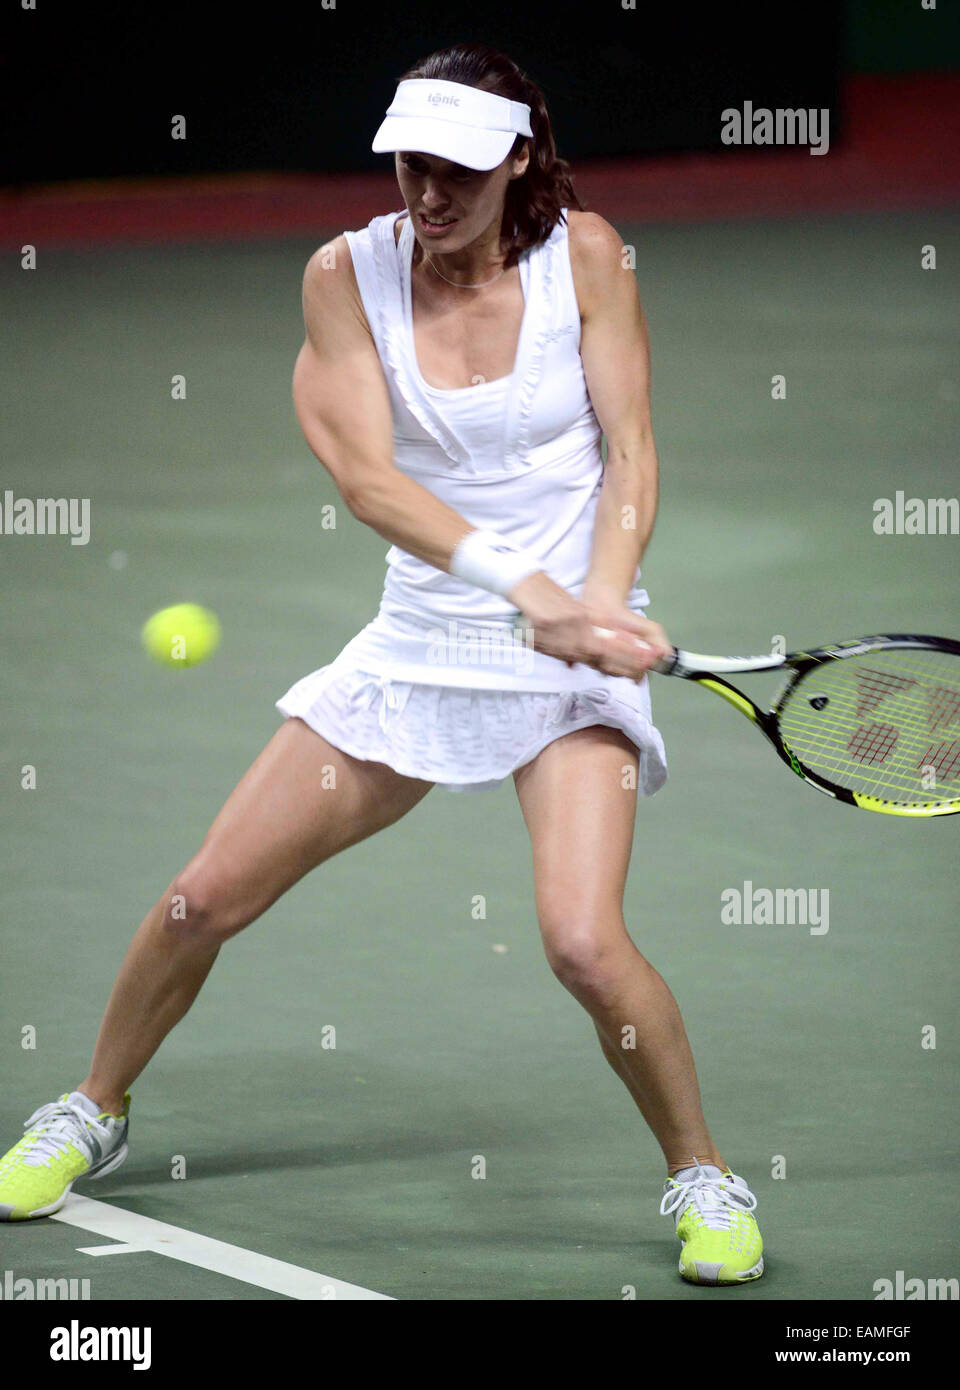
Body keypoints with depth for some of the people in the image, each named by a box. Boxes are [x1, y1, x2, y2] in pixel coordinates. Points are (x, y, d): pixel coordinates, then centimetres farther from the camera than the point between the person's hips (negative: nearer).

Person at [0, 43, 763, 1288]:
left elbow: (630, 452, -6)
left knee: (584, 943, -23)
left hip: (574, 661, -3)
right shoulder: (349, 273, -5)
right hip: (418, 645, 3)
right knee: (205, 897, 3)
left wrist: (600, 601, -24)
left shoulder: (583, 255, -7)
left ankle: (703, 1179, 0)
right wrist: (526, 588, -29)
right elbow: (367, 476, -16)